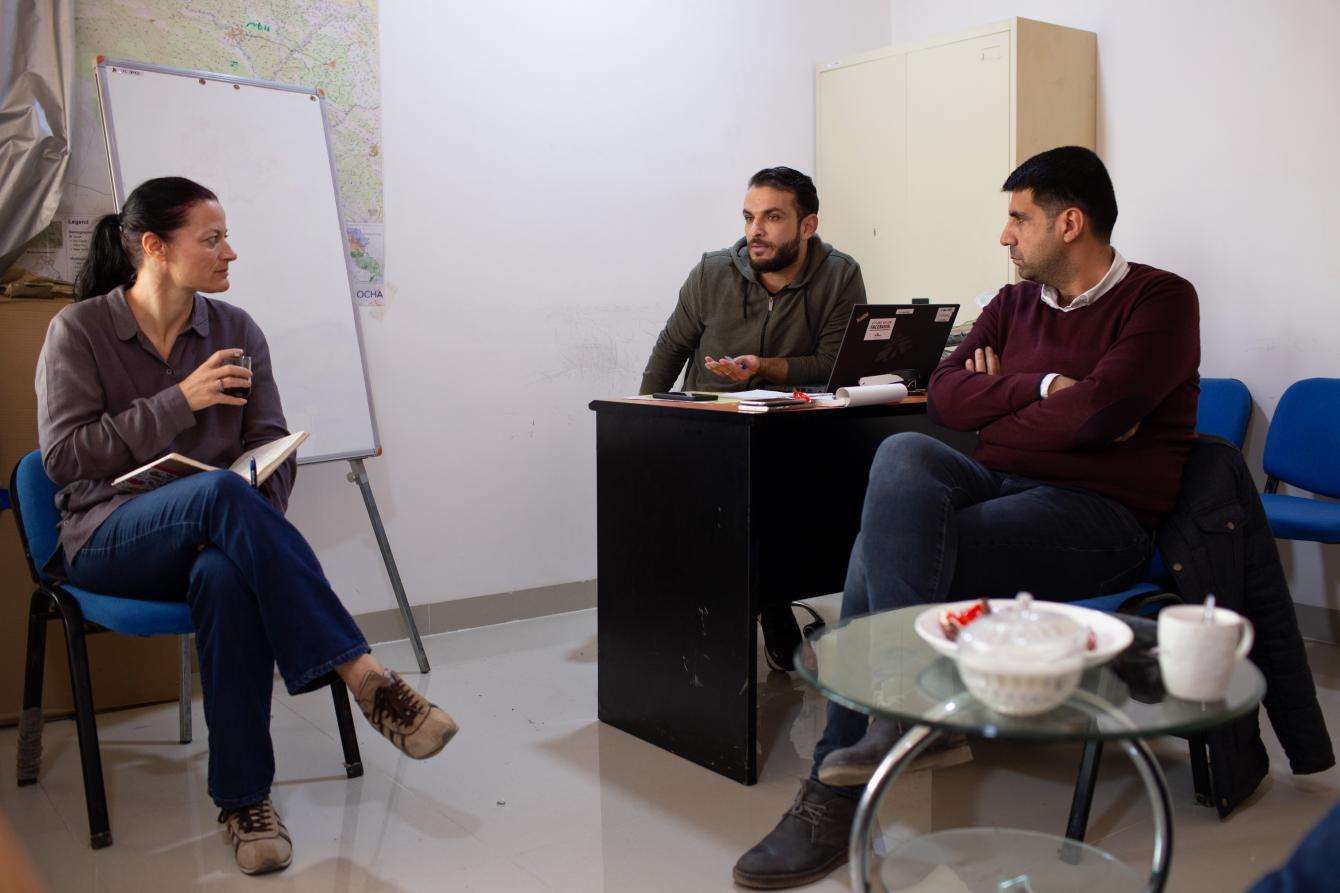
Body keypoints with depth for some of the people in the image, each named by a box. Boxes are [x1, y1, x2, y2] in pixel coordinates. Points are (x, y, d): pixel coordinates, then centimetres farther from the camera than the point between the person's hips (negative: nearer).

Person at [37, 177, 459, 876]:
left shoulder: (236, 330, 10)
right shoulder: (79, 331, 1)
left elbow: (272, 446, 6)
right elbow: (63, 456, -8)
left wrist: (250, 524, -15)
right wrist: (180, 401, -15)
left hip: (212, 539, 3)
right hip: (108, 541, -2)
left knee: (227, 576, -38)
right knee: (221, 492, -37)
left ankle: (243, 798, -29)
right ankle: (365, 678, -41)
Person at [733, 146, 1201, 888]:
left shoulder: (1159, 299, 0)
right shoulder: (1014, 303, 18)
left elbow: (1098, 413, -17)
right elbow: (944, 395, 4)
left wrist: (996, 403, -3)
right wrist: (1041, 387, -8)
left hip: (1101, 515, -6)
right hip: (1004, 487, 6)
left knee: (885, 555, -25)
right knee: (902, 454, -27)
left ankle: (833, 800, -15)